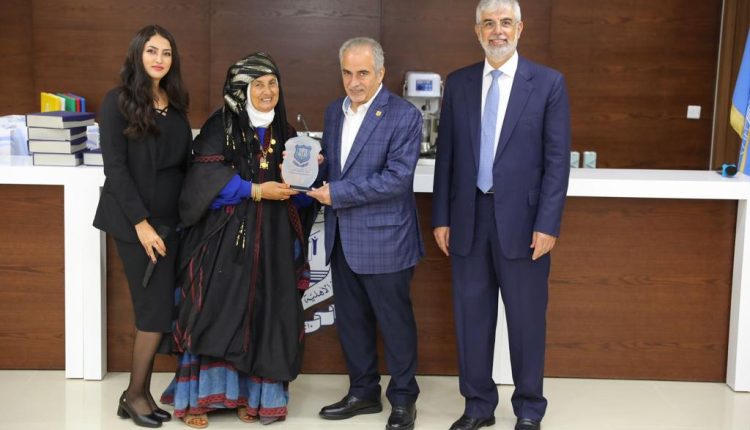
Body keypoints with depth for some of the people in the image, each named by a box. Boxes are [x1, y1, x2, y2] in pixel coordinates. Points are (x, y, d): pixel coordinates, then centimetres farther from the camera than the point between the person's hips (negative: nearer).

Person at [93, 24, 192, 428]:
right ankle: (134, 394, 9)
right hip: (134, 220, -6)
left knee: (157, 308, 5)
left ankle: (140, 392, 15)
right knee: (156, 307, -6)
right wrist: (140, 222, -16)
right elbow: (115, 167, -11)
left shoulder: (175, 104, 12)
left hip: (170, 219, 6)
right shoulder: (118, 101, -6)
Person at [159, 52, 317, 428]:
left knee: (263, 314, 3)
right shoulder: (220, 127, -2)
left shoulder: (285, 133, 13)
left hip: (271, 242, 4)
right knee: (215, 313, -5)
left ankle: (251, 393, 12)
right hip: (225, 239, -4)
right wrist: (257, 191, -16)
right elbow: (208, 182, -12)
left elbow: (296, 193, 13)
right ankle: (197, 396, 4)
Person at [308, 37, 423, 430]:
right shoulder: (334, 111, 10)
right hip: (342, 236, 7)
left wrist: (337, 193, -21)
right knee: (350, 319, 15)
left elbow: (397, 178, -20)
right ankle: (363, 392, 30)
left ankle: (403, 398, 22)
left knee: (394, 320, 6)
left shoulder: (404, 116, -12)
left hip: (383, 237, -6)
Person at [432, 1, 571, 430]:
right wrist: (441, 217, 4)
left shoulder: (549, 83, -2)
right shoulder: (458, 83, 7)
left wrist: (547, 224, -11)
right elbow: (446, 155, 8)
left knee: (526, 319, 7)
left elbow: (557, 160, -5)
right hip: (468, 218, 3)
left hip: (522, 220, -3)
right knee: (471, 317, 10)